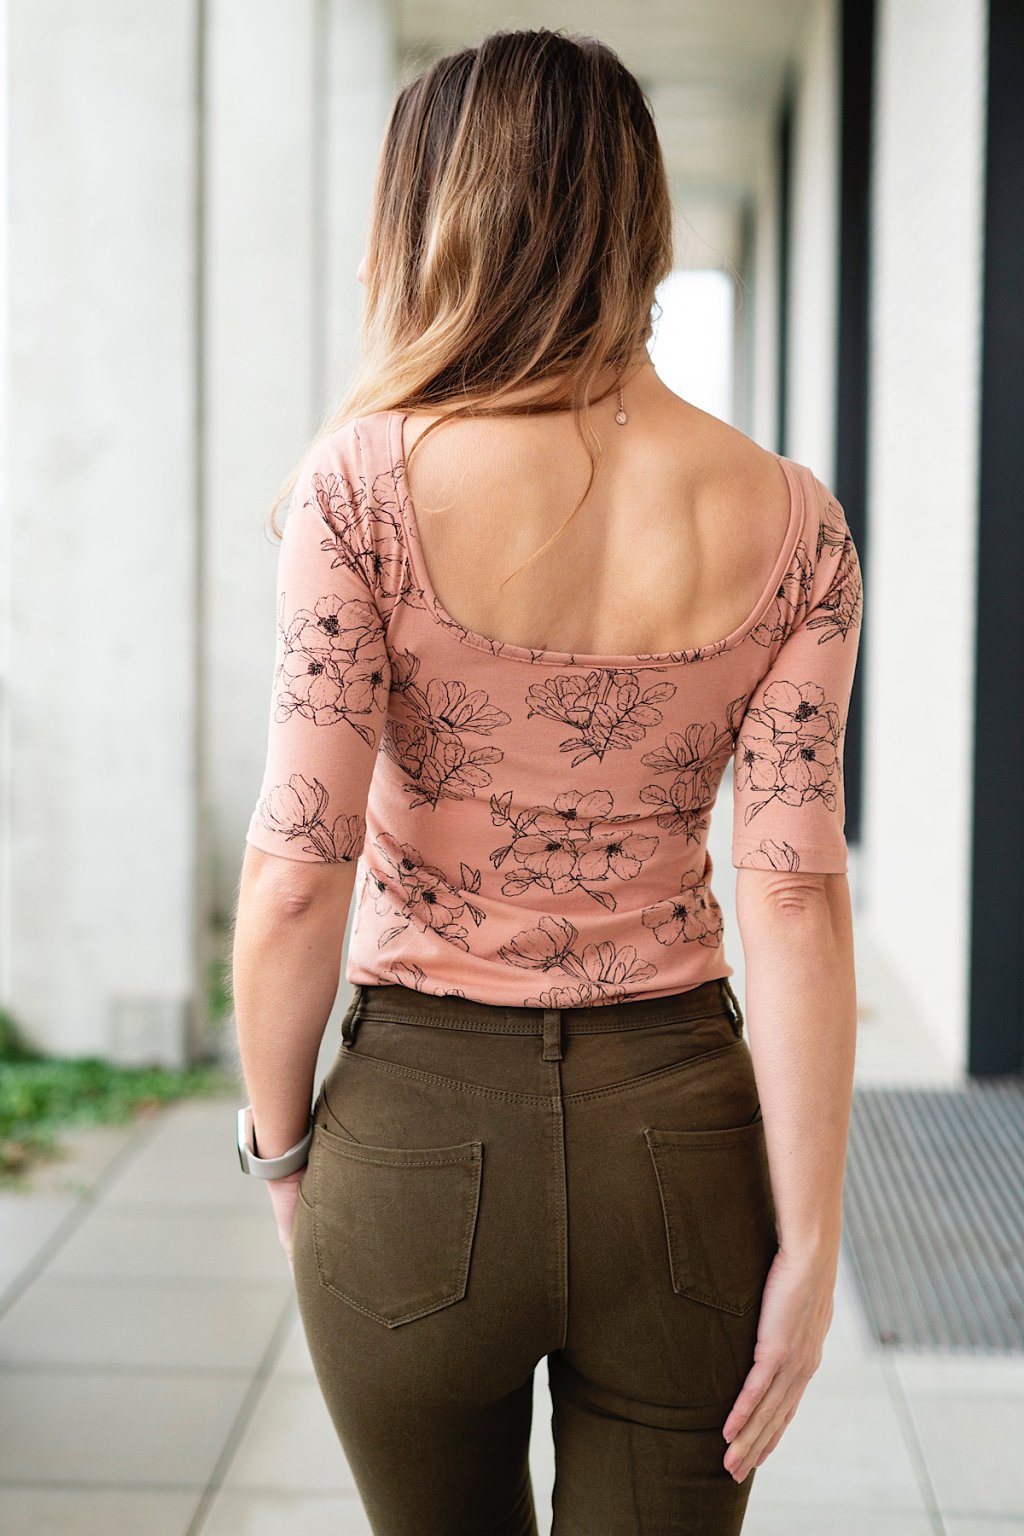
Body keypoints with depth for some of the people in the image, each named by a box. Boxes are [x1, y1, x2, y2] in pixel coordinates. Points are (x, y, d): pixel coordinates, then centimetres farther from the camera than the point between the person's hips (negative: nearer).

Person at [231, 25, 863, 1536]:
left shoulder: (366, 481, -12)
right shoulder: (787, 521, -5)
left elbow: (296, 880, -14)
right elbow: (797, 903, -9)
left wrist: (280, 1142, 2)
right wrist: (808, 1244, -3)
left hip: (420, 1131, -1)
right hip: (681, 1140, 2)